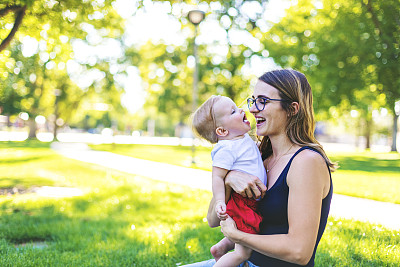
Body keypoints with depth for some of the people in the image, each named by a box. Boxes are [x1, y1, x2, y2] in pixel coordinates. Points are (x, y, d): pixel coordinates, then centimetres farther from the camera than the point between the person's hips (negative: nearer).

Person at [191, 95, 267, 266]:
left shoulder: (244, 139, 10)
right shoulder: (226, 149, -20)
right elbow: (217, 177, -24)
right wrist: (219, 201, -33)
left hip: (252, 202, 10)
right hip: (241, 204, -10)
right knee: (243, 253, -6)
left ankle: (221, 247, 39)